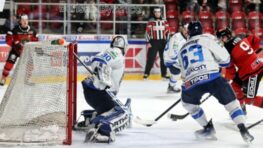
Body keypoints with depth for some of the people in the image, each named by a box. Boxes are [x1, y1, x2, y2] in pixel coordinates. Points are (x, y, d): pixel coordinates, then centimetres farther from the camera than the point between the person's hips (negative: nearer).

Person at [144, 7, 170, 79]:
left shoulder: (165, 22, 8)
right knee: (151, 58, -6)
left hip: (163, 42, 3)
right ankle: (146, 73, -1)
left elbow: (167, 32, 11)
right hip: (154, 42, -3)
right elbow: (147, 32, -2)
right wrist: (148, 42, -8)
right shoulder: (151, 22, -1)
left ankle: (164, 74, 13)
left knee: (164, 58, 5)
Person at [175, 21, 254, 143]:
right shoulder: (207, 38, 12)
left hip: (191, 82, 3)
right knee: (231, 102, 12)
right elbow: (224, 58, 7)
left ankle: (208, 128, 26)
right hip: (213, 77, -3)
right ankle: (243, 130, 0)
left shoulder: (182, 50, 28)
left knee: (188, 103, 31)